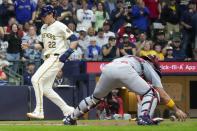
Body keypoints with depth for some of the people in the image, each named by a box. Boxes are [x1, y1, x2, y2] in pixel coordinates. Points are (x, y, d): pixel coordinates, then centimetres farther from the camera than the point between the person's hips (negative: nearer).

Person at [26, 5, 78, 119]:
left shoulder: (59, 26, -9)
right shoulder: (44, 28, 16)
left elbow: (74, 40, -11)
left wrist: (68, 52, -25)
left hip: (57, 58, -10)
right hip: (48, 59, 10)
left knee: (36, 79, -20)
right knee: (45, 89, 7)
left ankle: (39, 111, -18)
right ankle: (67, 110, 14)